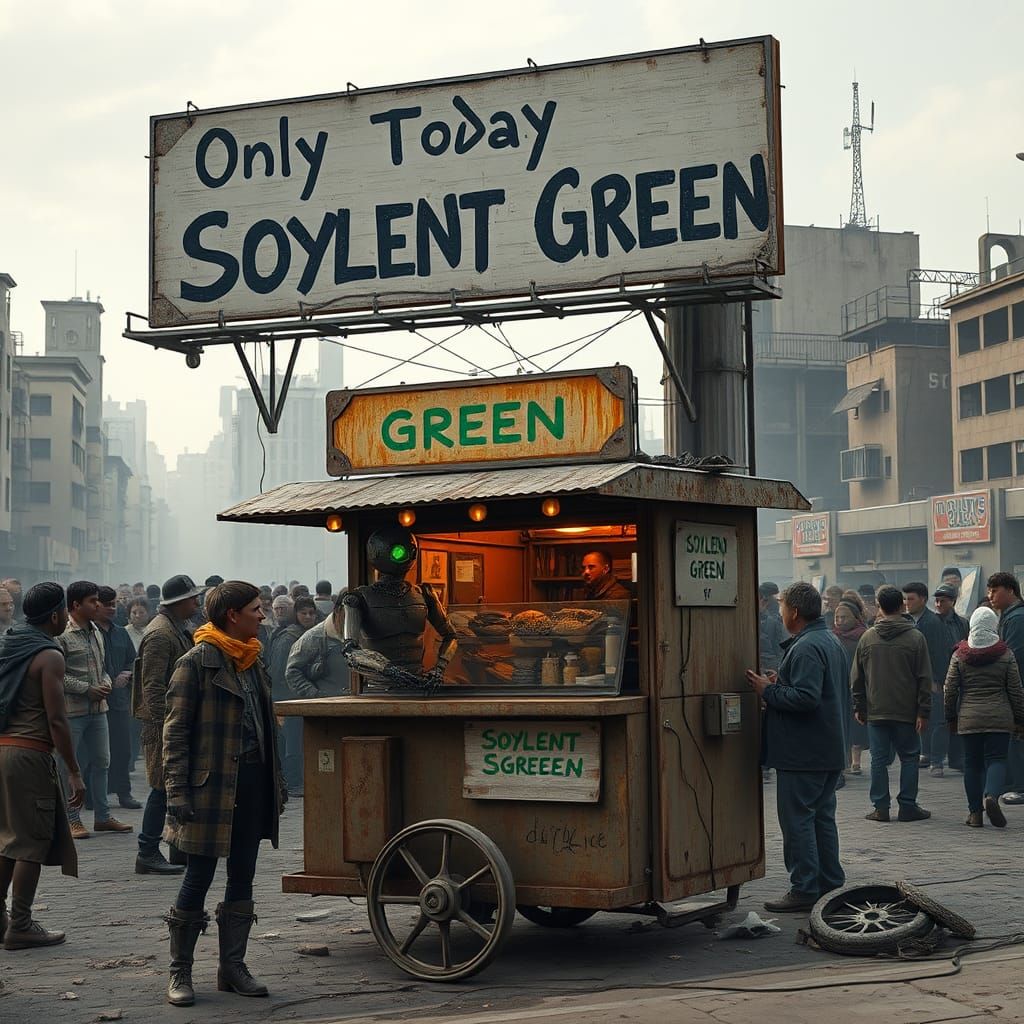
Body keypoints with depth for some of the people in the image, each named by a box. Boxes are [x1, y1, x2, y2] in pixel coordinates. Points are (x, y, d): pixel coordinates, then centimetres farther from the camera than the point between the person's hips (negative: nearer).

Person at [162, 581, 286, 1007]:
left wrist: (277, 781, 18)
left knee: (242, 878, 10)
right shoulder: (197, 663, -8)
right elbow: (175, 731, -10)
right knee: (199, 878, -1)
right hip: (212, 783, -7)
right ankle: (180, 973, 10)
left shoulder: (253, 662, 14)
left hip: (253, 780, 7)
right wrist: (177, 791, -15)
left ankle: (233, 967, 19)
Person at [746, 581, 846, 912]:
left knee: (797, 819, -4)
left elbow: (806, 698, -28)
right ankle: (830, 884, 21)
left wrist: (769, 691, -16)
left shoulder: (805, 648, -19)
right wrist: (780, 684, 15)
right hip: (829, 751, 10)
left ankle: (804, 890, -2)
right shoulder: (831, 642, 15)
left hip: (803, 754, -10)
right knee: (822, 817, 16)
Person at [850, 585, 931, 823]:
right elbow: (924, 678, -5)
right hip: (906, 712, -2)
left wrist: (858, 707, 15)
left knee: (879, 759, 5)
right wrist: (923, 711, -2)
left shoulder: (867, 638, 3)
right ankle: (907, 806, 6)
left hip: (875, 712, 2)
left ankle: (880, 807, 6)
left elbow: (856, 678, 7)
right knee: (909, 757, 8)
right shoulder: (916, 637, -3)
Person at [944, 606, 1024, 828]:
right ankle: (991, 795, -24)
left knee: (972, 763, 8)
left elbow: (949, 690, 3)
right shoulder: (1006, 655, -1)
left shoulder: (959, 656, 2)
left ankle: (975, 812, 8)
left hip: (968, 719, 1)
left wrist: (951, 717, 13)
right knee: (996, 759, 2)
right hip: (999, 718, -1)